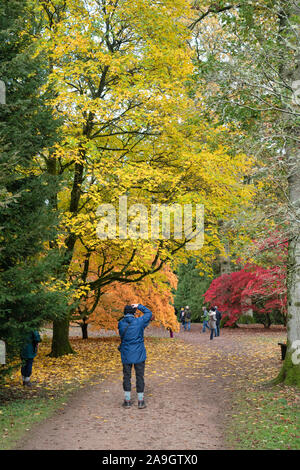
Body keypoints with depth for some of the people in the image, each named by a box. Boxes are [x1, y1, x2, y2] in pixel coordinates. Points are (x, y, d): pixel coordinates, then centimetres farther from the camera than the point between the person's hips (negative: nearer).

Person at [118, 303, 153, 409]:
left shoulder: (121, 323, -3)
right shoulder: (139, 322, -12)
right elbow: (149, 313, 5)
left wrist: (149, 320, 17)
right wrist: (139, 306, 8)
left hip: (126, 355, 2)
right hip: (139, 354, -2)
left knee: (127, 376, 10)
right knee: (140, 376, 7)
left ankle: (127, 400, 12)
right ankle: (140, 401, 11)